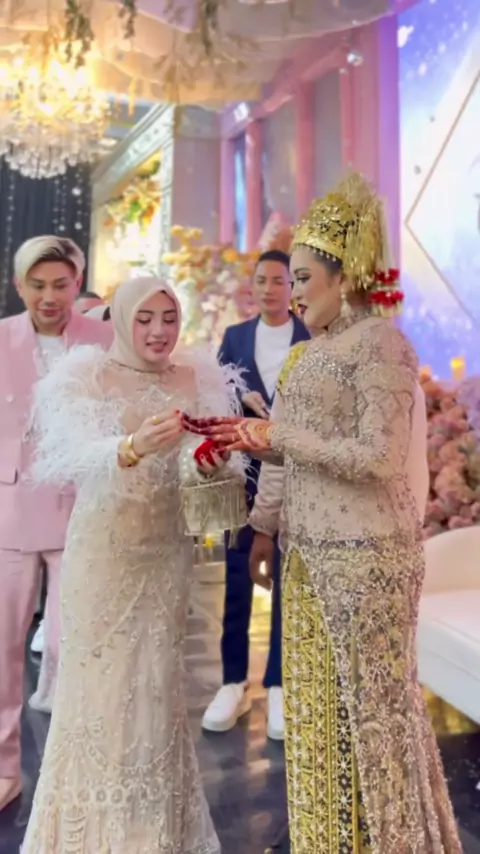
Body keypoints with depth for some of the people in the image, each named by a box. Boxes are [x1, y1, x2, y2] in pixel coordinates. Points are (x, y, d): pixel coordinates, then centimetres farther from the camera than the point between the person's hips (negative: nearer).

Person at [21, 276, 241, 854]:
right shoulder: (86, 375, -7)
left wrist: (215, 462, -27)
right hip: (103, 550, -3)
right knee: (100, 681, 4)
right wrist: (133, 447, -40)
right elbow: (73, 457, -21)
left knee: (158, 682, 12)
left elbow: (211, 457, -4)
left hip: (167, 551, 3)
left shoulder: (198, 378, 3)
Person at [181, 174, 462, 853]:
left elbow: (378, 458, -20)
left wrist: (279, 435, -17)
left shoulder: (381, 343, -12)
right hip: (314, 551, 8)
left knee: (371, 699, 7)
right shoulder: (318, 350, 13)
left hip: (364, 551, -8)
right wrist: (246, 439, 4)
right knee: (321, 701, 16)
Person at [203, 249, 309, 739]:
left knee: (288, 579, 6)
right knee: (237, 578, 8)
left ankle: (278, 685, 20)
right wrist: (242, 398, -13)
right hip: (244, 471, 3)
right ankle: (233, 683, 21)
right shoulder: (234, 336, 10)